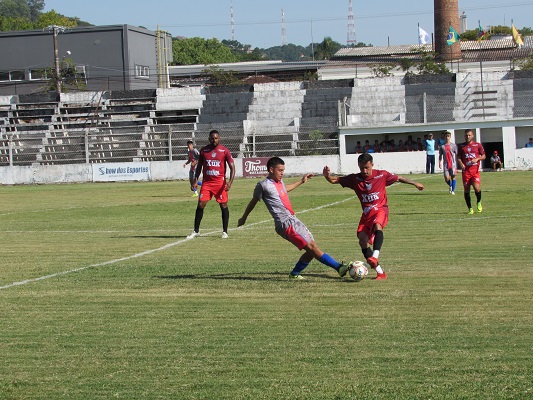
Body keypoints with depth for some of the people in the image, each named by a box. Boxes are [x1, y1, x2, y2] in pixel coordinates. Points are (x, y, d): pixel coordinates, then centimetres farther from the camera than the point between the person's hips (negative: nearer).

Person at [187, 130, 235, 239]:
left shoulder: (224, 151, -3)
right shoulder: (203, 150, 5)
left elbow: (232, 167, -4)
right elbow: (199, 166, 14)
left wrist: (230, 182, -17)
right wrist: (195, 180, 4)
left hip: (220, 182, -2)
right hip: (206, 182, 2)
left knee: (223, 206, 0)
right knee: (200, 205, -4)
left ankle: (225, 232, 11)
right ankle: (196, 231, 6)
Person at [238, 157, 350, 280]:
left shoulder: (279, 181, 18)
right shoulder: (263, 185, -5)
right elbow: (253, 202, 7)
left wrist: (301, 181, 48)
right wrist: (244, 218, 18)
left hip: (293, 220, 9)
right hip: (286, 224, -9)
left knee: (312, 251, 5)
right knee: (312, 246, -16)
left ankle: (294, 274, 17)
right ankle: (339, 267, -23)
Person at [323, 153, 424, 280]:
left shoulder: (382, 175, -4)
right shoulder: (354, 179, 0)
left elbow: (398, 178, 12)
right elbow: (335, 180, -1)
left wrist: (415, 183, 21)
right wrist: (327, 176, -23)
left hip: (381, 209, -3)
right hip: (367, 213, 3)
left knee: (377, 226, -37)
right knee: (362, 240, -13)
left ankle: (375, 256, -48)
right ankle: (380, 272, -7)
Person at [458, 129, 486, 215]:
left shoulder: (478, 145, 7)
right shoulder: (461, 146, 10)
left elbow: (484, 156, 9)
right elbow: (459, 157, 11)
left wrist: (477, 159, -11)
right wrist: (461, 164, -9)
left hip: (475, 170, -2)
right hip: (466, 171, 2)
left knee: (477, 188, -17)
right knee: (466, 190, 1)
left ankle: (479, 202, 13)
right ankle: (470, 208, 12)